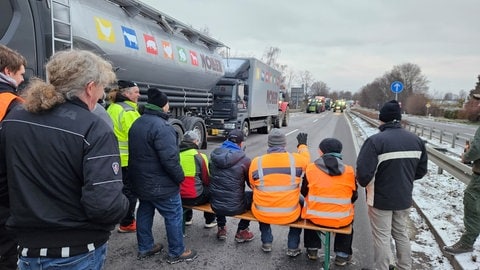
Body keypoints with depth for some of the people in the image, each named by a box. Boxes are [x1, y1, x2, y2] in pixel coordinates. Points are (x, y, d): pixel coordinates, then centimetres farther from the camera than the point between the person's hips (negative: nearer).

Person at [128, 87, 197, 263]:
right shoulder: (161, 126, -23)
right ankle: (176, 253, 16)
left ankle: (145, 248, 34)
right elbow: (170, 159, -27)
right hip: (160, 185, -10)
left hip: (141, 181, 10)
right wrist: (180, 177, -13)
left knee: (144, 213, 20)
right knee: (174, 216, 4)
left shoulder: (137, 124, 8)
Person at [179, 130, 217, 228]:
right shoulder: (198, 156, -12)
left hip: (178, 196, 5)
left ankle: (187, 219, 40)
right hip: (195, 198, -5)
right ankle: (210, 221, 28)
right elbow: (207, 180, -3)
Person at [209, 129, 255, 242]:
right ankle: (241, 231, 23)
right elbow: (252, 184, -2)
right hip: (235, 208, -4)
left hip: (215, 206, 5)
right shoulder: (245, 160, -16)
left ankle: (221, 228, 38)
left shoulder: (214, 154, -3)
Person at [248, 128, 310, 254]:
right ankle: (293, 247, 32)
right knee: (300, 203, 31)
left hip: (262, 214, 1)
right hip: (289, 215, 0)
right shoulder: (296, 159, -11)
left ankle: (266, 243, 36)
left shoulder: (256, 162, -10)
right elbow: (305, 158, 15)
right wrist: (302, 144, 33)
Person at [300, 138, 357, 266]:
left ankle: (312, 250, 38)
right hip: (341, 220, 1)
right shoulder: (349, 171, -5)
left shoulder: (311, 168, -8)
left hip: (315, 217, 0)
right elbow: (353, 197, 6)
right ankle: (342, 255, 34)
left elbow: (304, 192, 4)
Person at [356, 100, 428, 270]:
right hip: (404, 198, 6)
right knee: (401, 234, 23)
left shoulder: (375, 141, -23)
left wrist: (364, 184, -4)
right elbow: (421, 171, 7)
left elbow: (363, 172, -26)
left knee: (381, 237, 8)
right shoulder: (416, 140, -1)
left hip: (380, 198, -6)